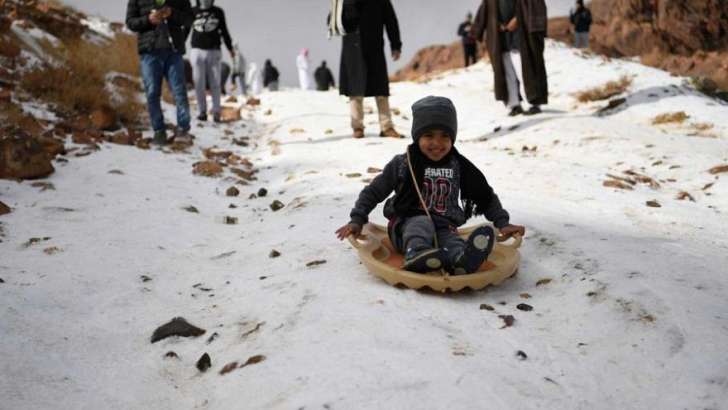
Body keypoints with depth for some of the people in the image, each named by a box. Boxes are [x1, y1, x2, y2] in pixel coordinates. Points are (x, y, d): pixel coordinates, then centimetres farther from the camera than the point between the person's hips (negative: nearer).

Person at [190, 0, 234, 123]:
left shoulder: (218, 12, 8)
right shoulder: (193, 12, 6)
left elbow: (224, 31, 15)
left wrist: (230, 48, 15)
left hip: (214, 52, 0)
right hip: (197, 51, 0)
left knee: (215, 84, -2)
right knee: (199, 83, -1)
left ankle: (216, 112, 3)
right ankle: (202, 111, 5)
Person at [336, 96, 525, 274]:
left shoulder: (459, 167, 7)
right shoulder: (402, 164, 2)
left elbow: (485, 196, 17)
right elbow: (373, 192, 8)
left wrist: (502, 223, 8)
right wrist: (357, 220, -2)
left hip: (443, 228, 1)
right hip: (408, 228, -1)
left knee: (452, 242, -33)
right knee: (423, 222, -34)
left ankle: (463, 259, -67)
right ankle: (416, 254, -64)